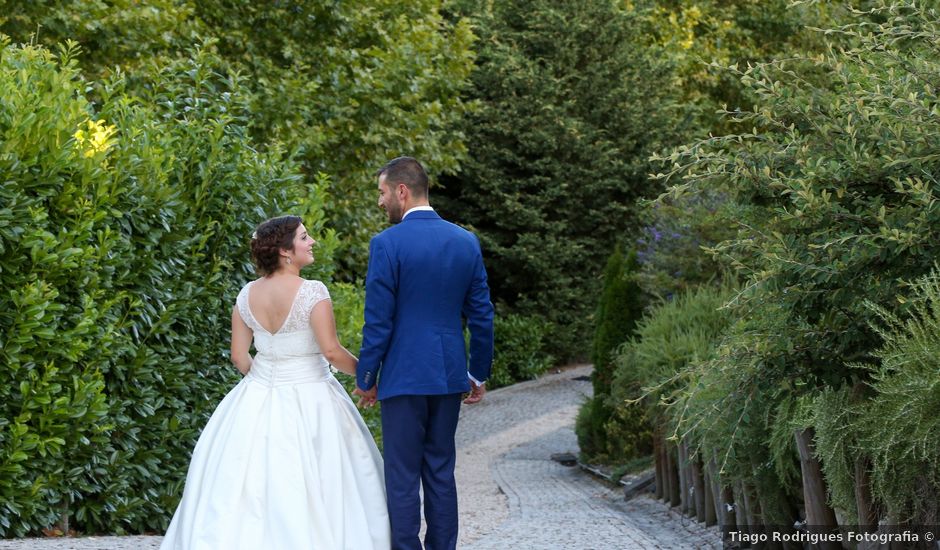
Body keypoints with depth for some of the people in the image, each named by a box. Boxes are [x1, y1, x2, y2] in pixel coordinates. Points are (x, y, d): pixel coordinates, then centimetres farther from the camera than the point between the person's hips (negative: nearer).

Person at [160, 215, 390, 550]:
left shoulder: (247, 294, 1)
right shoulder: (312, 292, -16)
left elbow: (239, 356, 5)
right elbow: (331, 351, -18)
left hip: (258, 399, 5)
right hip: (309, 401, -5)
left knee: (249, 484, 11)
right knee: (315, 486, 3)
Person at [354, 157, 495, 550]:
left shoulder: (387, 244, -12)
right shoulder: (466, 241, 5)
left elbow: (378, 323, -12)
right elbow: (481, 316, 8)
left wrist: (366, 379, -1)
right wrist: (479, 374, 17)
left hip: (404, 377, -5)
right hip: (449, 375, 5)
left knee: (402, 478, 1)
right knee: (441, 472, 13)